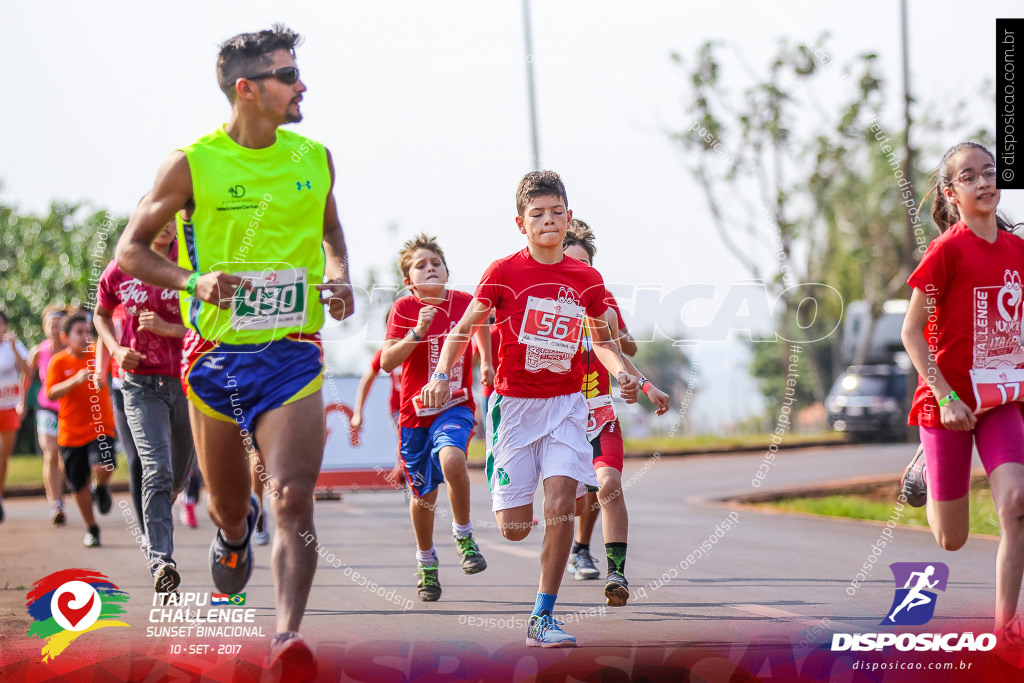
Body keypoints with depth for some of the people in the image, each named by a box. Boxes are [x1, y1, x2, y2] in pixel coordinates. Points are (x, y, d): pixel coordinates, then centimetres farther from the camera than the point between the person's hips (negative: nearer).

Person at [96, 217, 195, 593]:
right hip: (142, 384, -1)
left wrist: (168, 328, -18)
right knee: (157, 469, -18)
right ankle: (161, 561, -23)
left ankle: (158, 510, 50)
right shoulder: (119, 271, 0)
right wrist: (116, 350, 0)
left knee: (180, 475, 15)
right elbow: (101, 314, 18)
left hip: (187, 380, 1)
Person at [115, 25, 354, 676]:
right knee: (228, 506, 14)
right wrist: (195, 282, -17)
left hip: (293, 355, 1)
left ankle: (289, 637, -24)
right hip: (217, 355, -1)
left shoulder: (314, 159, 5)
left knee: (295, 499, -19)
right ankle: (235, 529, 52)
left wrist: (340, 279, 4)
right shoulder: (193, 164, -5)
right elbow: (131, 249, 1)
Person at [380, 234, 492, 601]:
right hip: (415, 412, 0)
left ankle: (464, 535, -10)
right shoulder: (403, 308, -7)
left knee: (451, 459, -32)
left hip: (456, 407, 0)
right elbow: (387, 362, -15)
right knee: (423, 494, 9)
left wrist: (486, 361, 24)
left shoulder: (464, 302, -1)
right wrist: (418, 332, -26)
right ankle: (426, 562, 33)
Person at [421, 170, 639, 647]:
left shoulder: (587, 279, 4)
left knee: (560, 506, -16)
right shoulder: (504, 272, -5)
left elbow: (601, 341, 17)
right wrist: (442, 375, -14)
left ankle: (543, 618, -6)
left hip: (565, 405, 2)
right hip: (513, 404, -2)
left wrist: (622, 373, -2)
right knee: (514, 528, -5)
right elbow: (463, 328, 1)